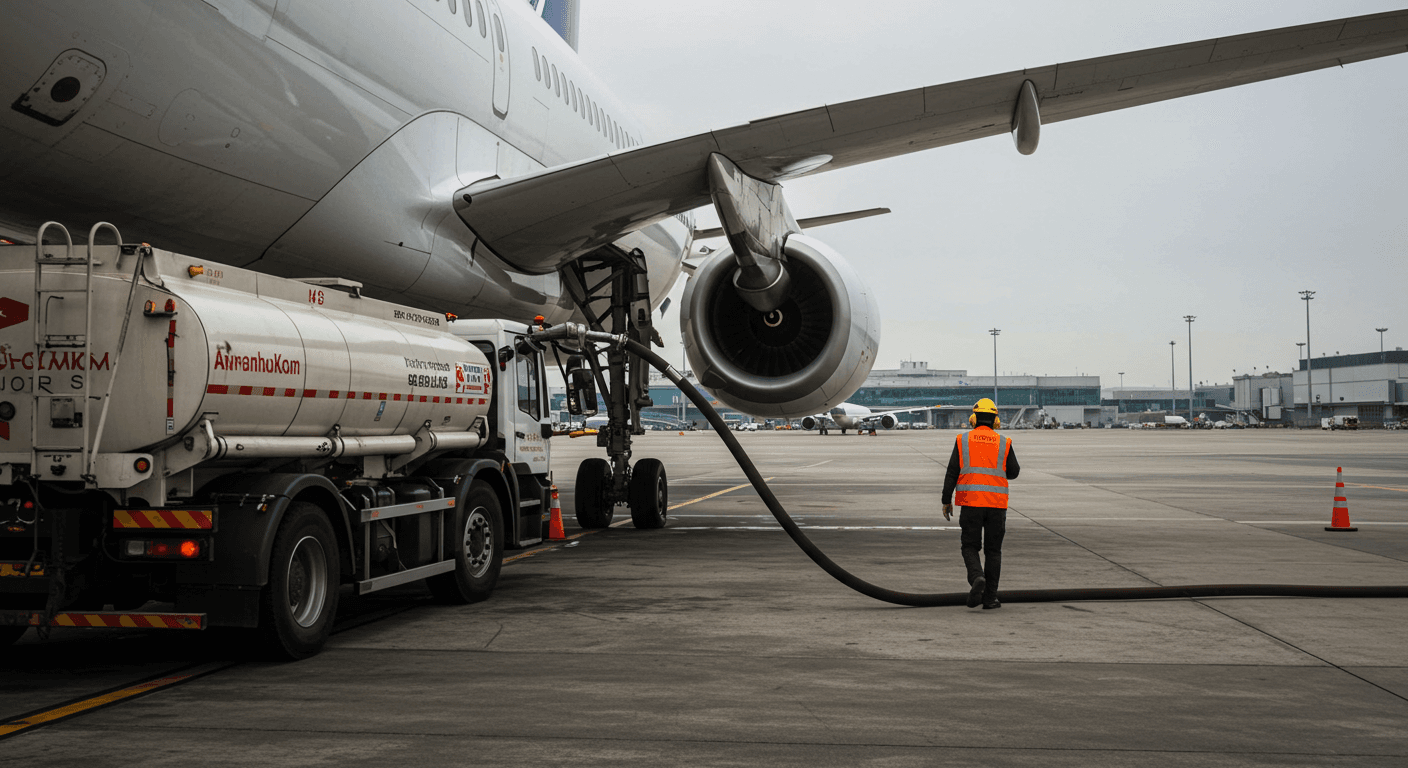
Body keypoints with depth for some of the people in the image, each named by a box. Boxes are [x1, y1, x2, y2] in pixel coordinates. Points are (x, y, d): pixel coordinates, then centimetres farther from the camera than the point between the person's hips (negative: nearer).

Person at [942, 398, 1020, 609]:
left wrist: (947, 501, 5)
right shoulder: (1004, 442, 3)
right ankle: (990, 597, 9)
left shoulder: (963, 440, 2)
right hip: (997, 503, 1)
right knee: (993, 551, 10)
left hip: (970, 501, -1)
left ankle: (977, 578, -20)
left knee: (970, 547, 8)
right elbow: (1013, 472, 10)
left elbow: (952, 472, -1)